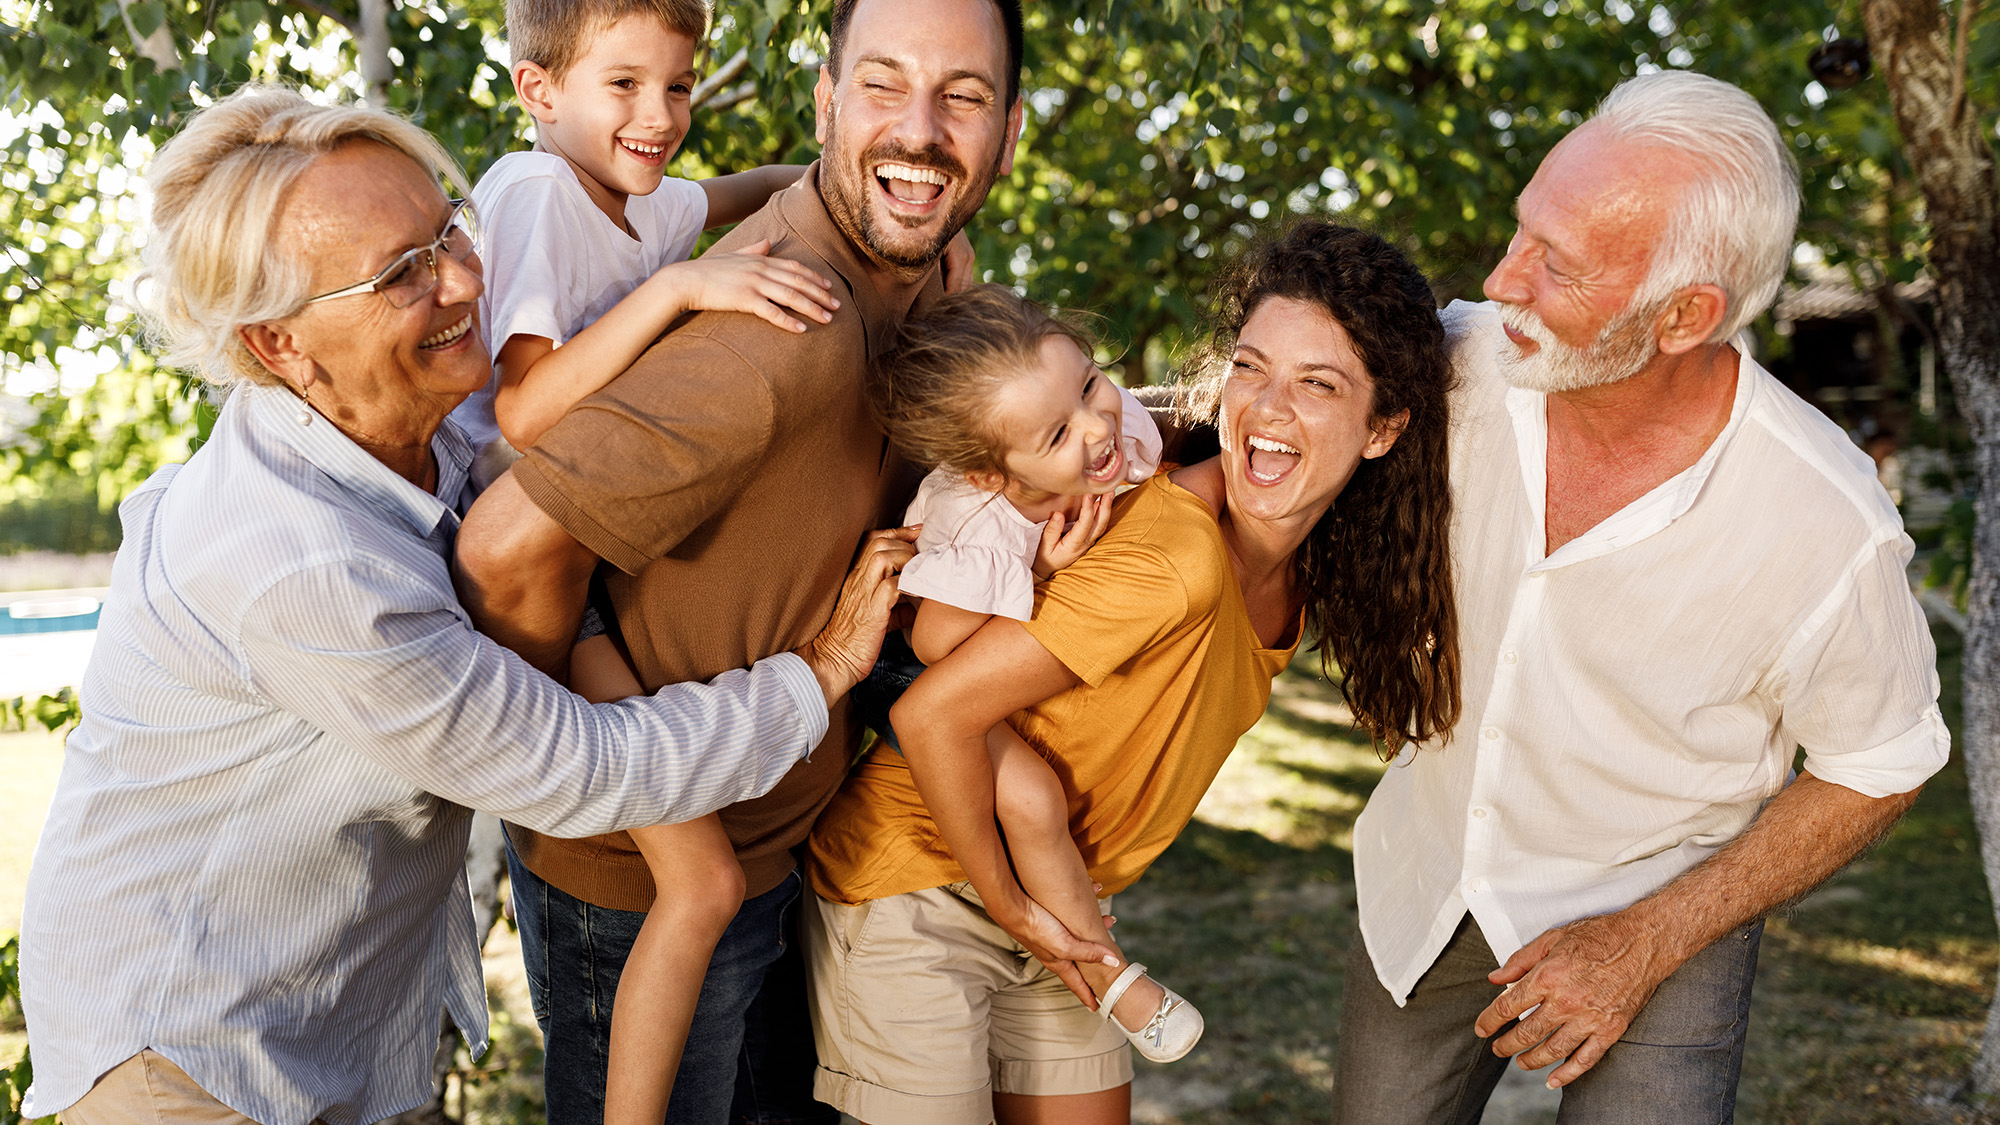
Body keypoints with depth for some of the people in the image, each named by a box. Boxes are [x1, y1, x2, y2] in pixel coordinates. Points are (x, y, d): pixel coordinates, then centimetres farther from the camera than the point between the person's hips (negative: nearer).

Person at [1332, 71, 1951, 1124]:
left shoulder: (1830, 525, -26)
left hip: (1661, 911, -3)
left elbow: (1877, 771, -10)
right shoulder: (1460, 358, -19)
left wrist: (1647, 945, -15)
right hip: (1423, 881, 3)